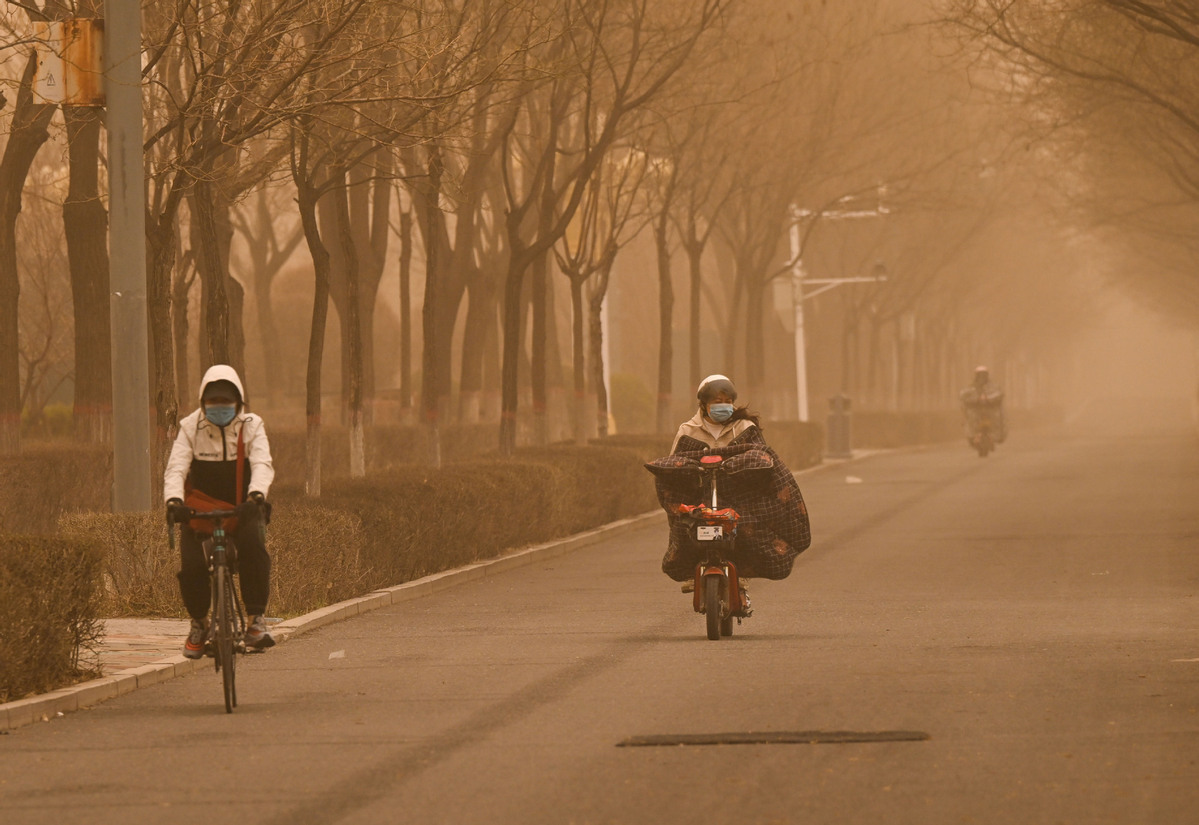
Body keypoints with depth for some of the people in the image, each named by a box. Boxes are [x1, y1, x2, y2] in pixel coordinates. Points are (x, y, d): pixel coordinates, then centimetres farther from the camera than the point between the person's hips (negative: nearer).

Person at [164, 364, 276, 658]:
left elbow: (262, 464, -13)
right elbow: (176, 468, -10)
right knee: (191, 565, -21)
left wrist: (256, 494, -36)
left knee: (253, 547, -32)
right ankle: (199, 622, 7)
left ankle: (256, 619, -25)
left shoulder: (251, 426, 2)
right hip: (200, 509, 1)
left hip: (241, 509, 0)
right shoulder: (191, 428, 2)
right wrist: (173, 499, -31)